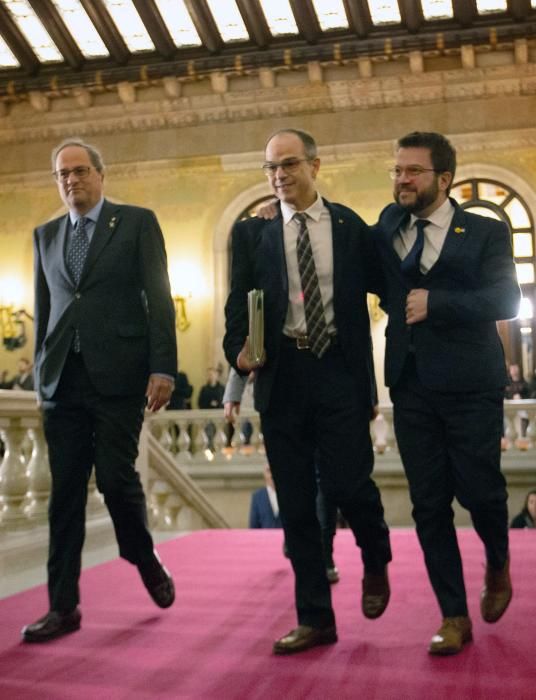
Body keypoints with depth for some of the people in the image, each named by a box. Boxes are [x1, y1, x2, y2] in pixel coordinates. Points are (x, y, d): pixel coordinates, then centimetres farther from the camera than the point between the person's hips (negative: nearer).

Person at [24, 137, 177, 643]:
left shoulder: (136, 222, 4)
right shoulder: (45, 235, 17)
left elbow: (159, 299, -2)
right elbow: (43, 310, 18)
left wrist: (163, 368, -10)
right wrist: (41, 374, 13)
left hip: (118, 374, -4)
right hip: (62, 379, 4)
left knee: (116, 477, -6)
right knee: (65, 492, 3)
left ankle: (145, 560, 23)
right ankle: (63, 605, 10)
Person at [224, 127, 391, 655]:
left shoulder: (350, 227, 6)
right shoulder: (251, 233, 8)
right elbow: (238, 304, 6)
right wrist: (239, 351, -11)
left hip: (339, 370, -2)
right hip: (282, 374, 2)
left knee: (347, 483, -9)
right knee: (295, 501, 5)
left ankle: (376, 562, 26)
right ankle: (315, 617, 18)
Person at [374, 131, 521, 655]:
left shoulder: (486, 233, -1)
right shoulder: (388, 224, 11)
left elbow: (504, 300, -11)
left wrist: (434, 302, -18)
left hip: (469, 384, -3)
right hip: (411, 385, 4)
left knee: (478, 489, 0)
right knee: (428, 504, 5)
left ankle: (497, 566, 35)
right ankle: (454, 616, 17)